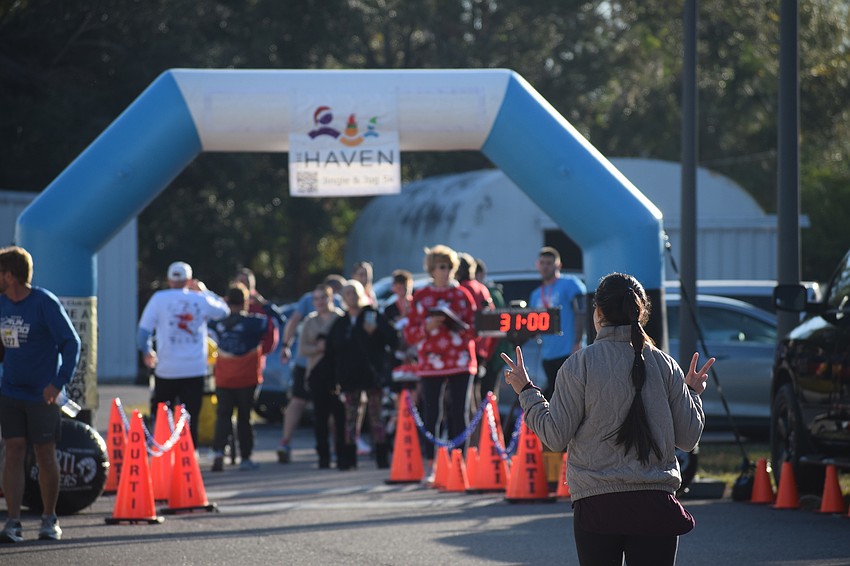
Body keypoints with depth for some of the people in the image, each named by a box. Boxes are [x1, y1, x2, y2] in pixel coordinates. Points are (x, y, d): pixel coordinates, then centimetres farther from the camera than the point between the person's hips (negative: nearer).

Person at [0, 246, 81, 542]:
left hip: (42, 395, -5)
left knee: (45, 456, 4)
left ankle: (49, 519, 18)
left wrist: (59, 383, -22)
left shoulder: (45, 303, -13)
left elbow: (72, 343, -14)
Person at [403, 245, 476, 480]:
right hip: (431, 364, 0)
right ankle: (430, 467, 2)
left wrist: (460, 326, -12)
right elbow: (409, 334, 6)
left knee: (459, 415, -3)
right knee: (431, 415, -3)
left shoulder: (463, 295, 9)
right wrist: (427, 327, -12)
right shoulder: (421, 297, 8)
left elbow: (475, 328, 9)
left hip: (461, 363, 0)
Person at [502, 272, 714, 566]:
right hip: (656, 505, 2)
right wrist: (693, 392, 25)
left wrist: (526, 392, 9)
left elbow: (555, 436, -4)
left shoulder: (579, 365, -5)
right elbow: (688, 438, 7)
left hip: (596, 506, -2)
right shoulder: (664, 364, 4)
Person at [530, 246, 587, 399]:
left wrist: (577, 343, -18)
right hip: (548, 355, 7)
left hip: (569, 352, -7)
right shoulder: (536, 295, 20)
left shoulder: (569, 284, -1)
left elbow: (581, 313, -9)